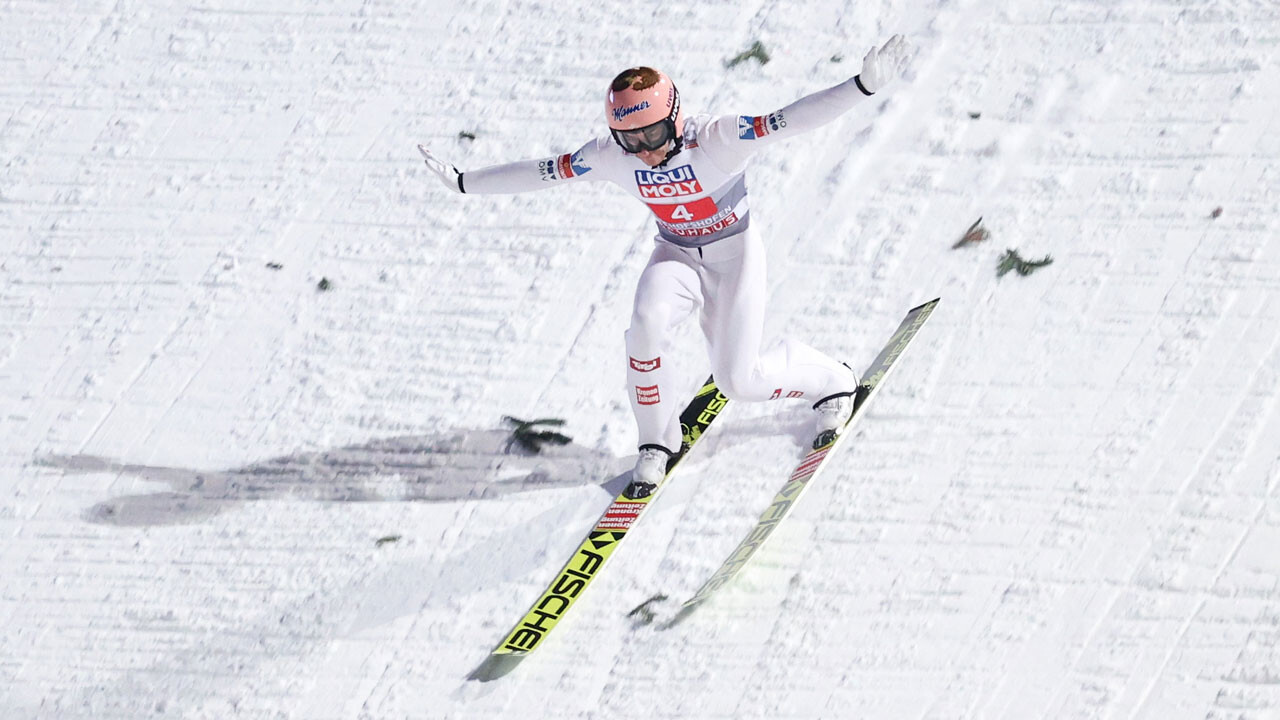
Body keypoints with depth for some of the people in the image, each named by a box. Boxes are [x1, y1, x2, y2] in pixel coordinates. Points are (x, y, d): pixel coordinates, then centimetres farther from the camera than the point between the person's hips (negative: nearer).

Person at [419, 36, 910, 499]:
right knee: (646, 326, -27)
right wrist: (463, 182, -2)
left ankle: (831, 382, 25)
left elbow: (790, 120, -38)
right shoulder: (609, 157, -17)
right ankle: (658, 441, -3)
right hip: (676, 256, 3)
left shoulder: (715, 139, -30)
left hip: (734, 255, -3)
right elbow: (540, 173, -5)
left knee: (739, 380, -8)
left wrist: (863, 86, -51)